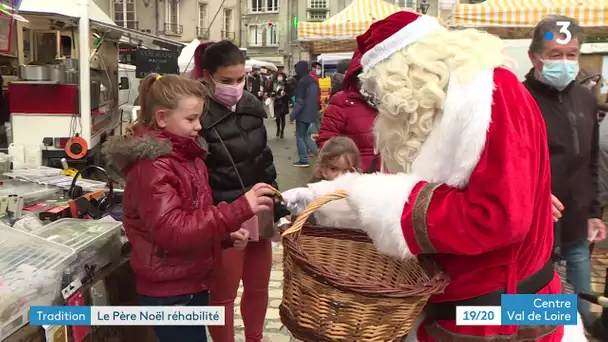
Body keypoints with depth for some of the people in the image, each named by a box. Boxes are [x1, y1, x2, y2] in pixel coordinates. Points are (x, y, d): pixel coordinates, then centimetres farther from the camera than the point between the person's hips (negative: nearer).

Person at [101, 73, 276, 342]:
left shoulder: (187, 155, 7)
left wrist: (226, 233, 2)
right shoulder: (150, 166, -20)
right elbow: (173, 230, -30)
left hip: (193, 283, 9)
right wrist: (239, 211, -35)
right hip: (169, 292, -8)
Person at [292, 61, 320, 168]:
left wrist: (293, 114, -15)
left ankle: (303, 160, 2)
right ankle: (315, 151, 15)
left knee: (300, 136, 1)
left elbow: (300, 101, -20)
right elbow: (317, 97, 16)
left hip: (303, 113, -8)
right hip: (311, 113, 8)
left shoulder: (302, 82, -18)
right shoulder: (314, 81, 9)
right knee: (306, 134, 21)